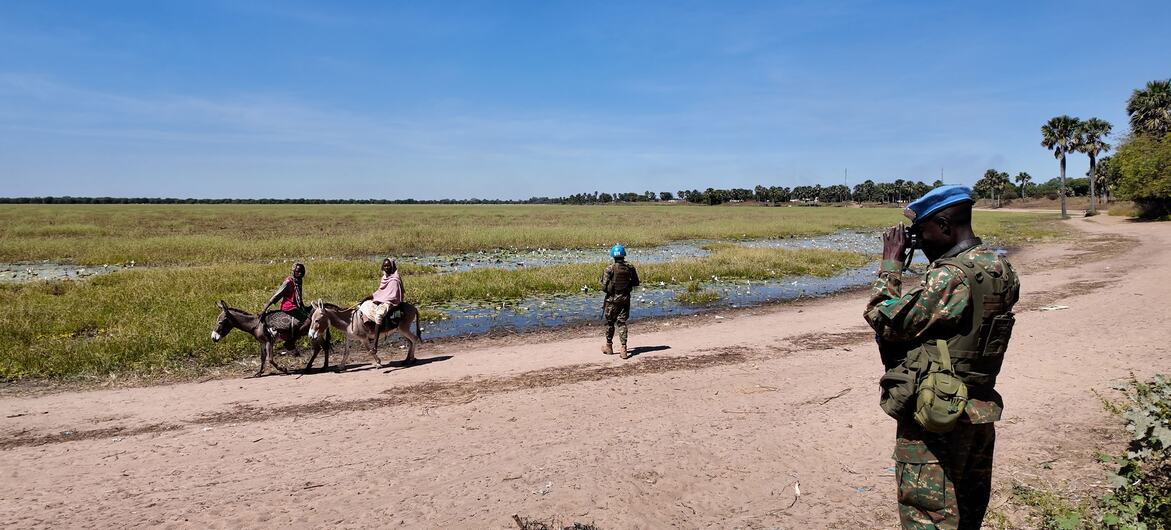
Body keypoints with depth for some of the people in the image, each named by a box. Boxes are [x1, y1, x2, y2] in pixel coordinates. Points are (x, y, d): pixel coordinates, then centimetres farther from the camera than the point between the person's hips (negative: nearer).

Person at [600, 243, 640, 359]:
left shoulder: (610, 269, -15)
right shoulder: (630, 268, -4)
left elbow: (604, 287, -15)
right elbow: (636, 283, 6)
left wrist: (609, 290, 6)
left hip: (612, 299, -3)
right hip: (625, 299, 3)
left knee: (610, 322, 13)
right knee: (622, 323, 7)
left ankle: (609, 347, 26)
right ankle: (624, 348, -3)